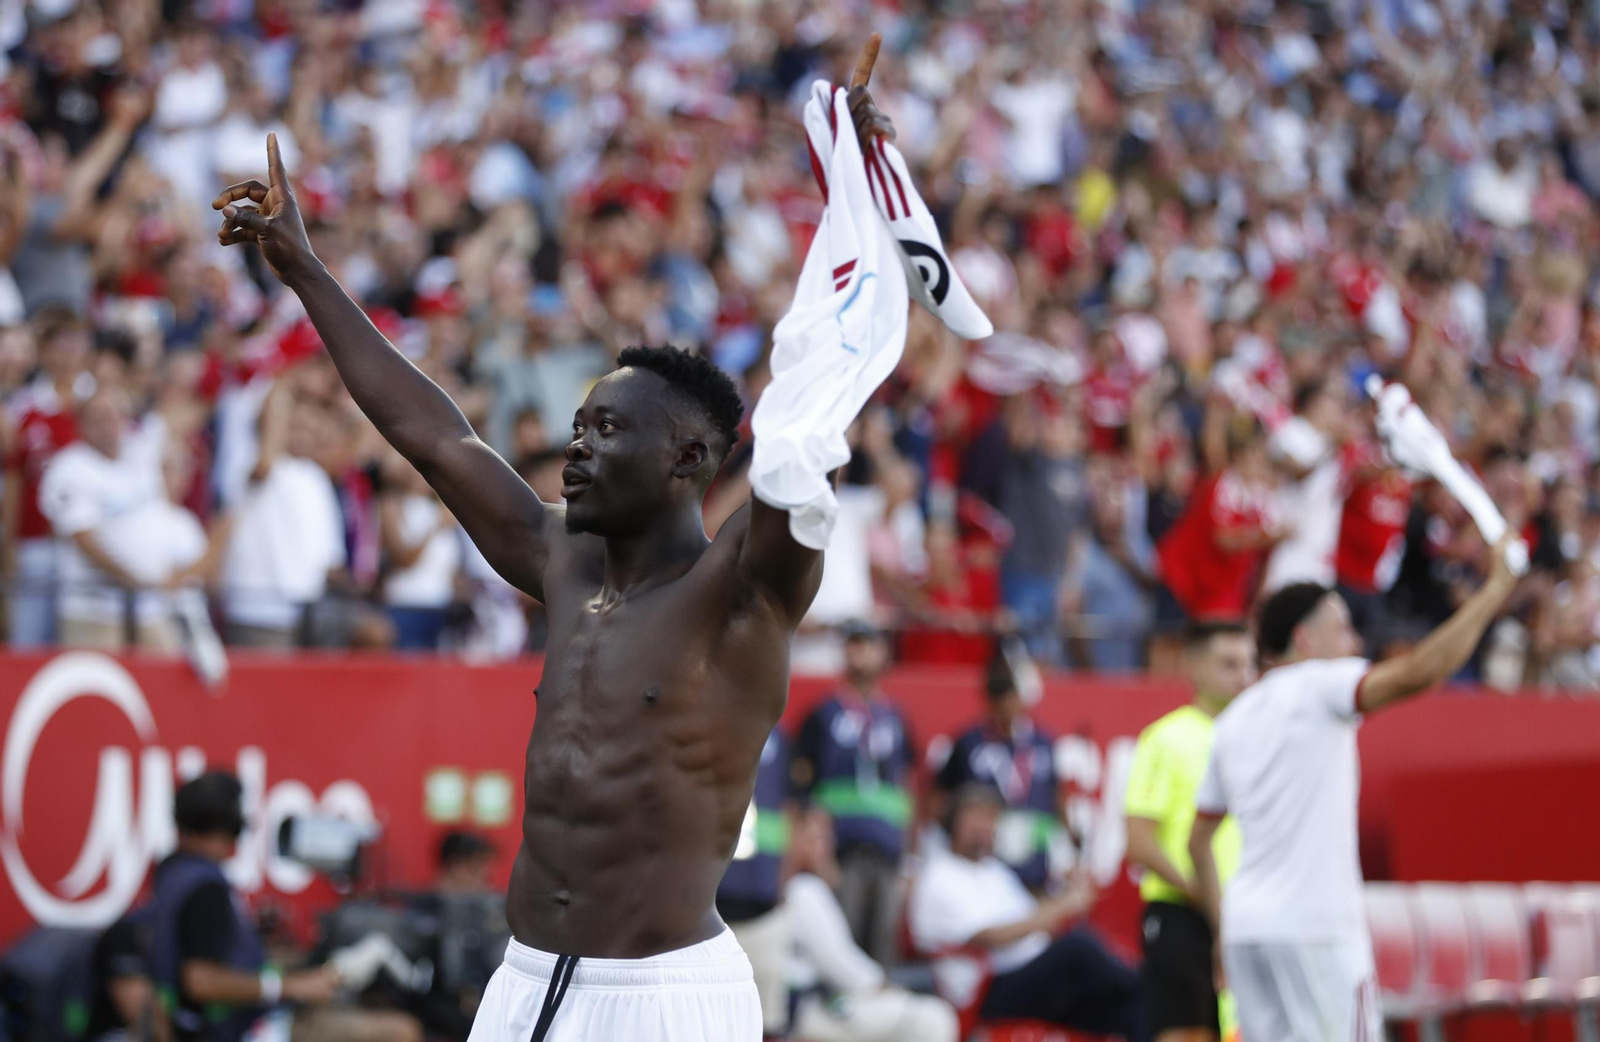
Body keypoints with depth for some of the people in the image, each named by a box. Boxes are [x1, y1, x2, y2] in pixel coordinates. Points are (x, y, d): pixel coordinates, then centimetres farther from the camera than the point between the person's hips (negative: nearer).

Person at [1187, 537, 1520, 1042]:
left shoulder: (1234, 719, 17)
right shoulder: (1317, 685, -5)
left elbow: (1199, 841, 20)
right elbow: (1418, 672, -21)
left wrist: (1223, 930, 25)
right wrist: (1494, 590, -15)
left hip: (1246, 925, 8)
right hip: (1314, 925, -8)